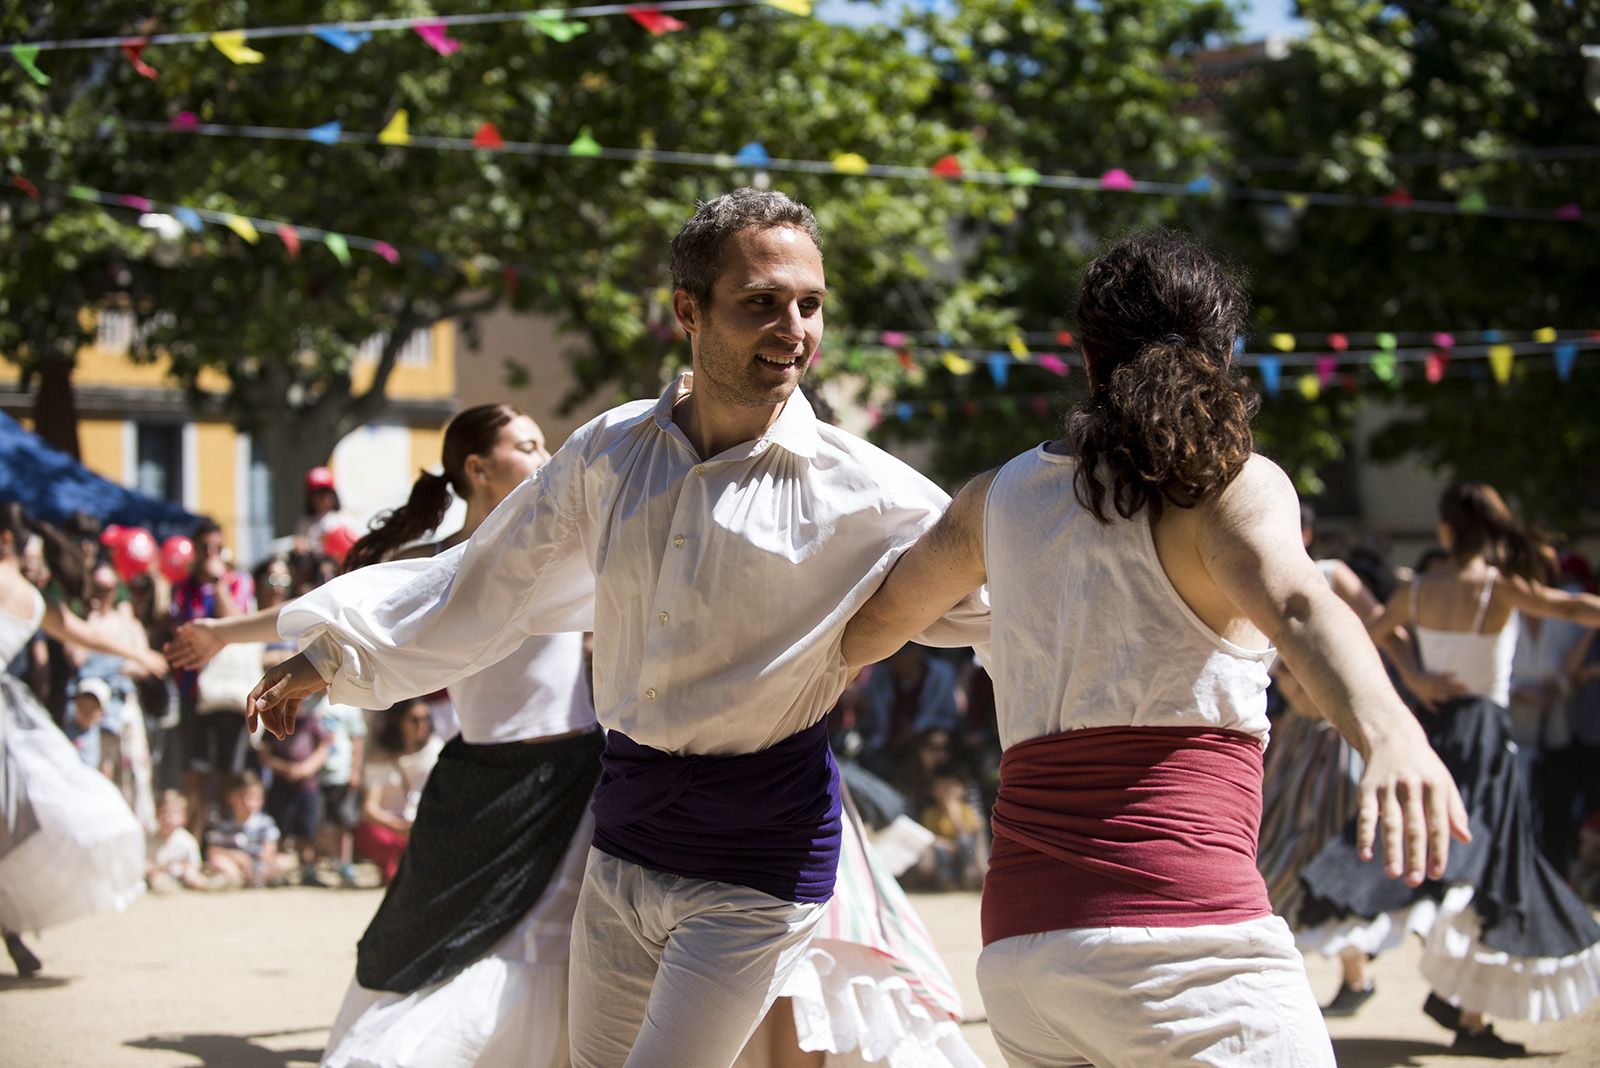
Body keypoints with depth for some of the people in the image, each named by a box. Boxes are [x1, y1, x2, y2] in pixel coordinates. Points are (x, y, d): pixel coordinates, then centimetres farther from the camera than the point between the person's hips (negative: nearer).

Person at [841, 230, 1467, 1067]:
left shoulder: (1002, 496, 15)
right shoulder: (1229, 484, -2)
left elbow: (870, 627, 32)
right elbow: (1295, 605, -24)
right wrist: (1389, 733, -43)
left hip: (1019, 948, 7)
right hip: (1176, 924, -7)